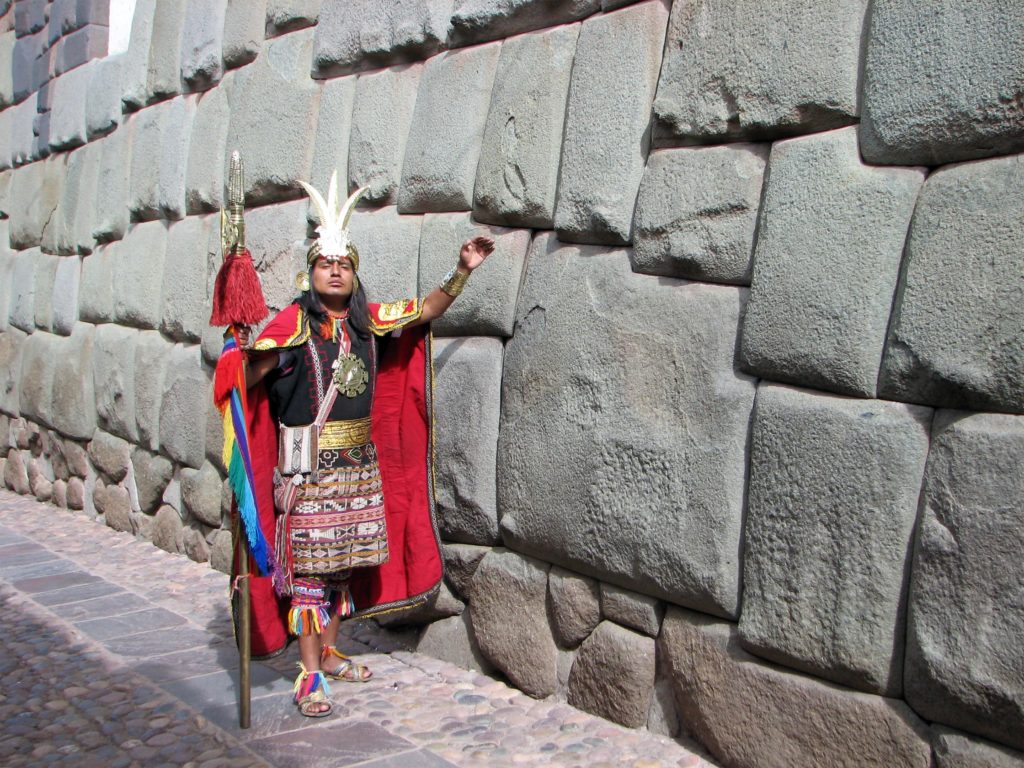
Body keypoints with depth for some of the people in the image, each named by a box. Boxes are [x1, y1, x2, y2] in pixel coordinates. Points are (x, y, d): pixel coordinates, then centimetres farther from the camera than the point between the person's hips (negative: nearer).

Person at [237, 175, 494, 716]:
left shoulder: (369, 322, 7)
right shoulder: (294, 323, -9)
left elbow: (426, 310, 15)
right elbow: (248, 377, -16)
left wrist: (462, 272, 7)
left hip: (359, 462, 6)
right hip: (308, 463, -6)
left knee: (346, 558, 14)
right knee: (308, 560, -3)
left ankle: (328, 650, 30)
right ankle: (309, 675, 6)